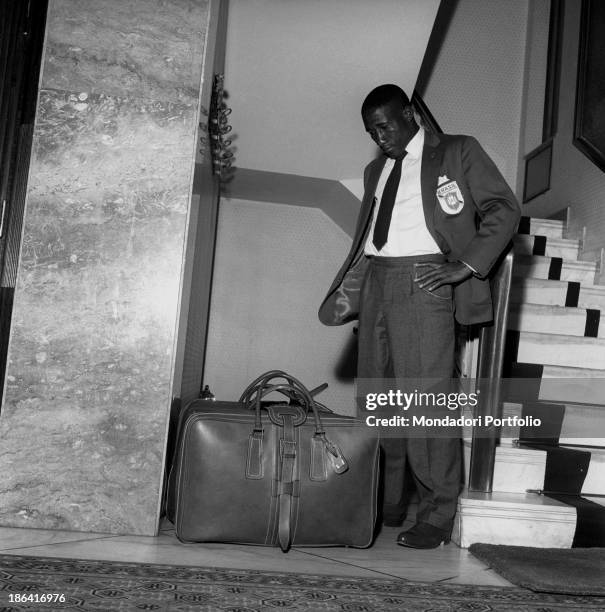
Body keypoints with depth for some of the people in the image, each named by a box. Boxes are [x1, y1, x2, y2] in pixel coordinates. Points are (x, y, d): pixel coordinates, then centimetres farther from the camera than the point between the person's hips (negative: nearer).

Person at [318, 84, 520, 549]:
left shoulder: (458, 152, 8)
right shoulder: (376, 170, 24)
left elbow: (504, 210, 2)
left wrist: (466, 266, -11)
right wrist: (348, 292, 11)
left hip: (422, 281, -6)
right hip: (376, 281, 6)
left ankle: (438, 515, -2)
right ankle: (385, 505, 16)